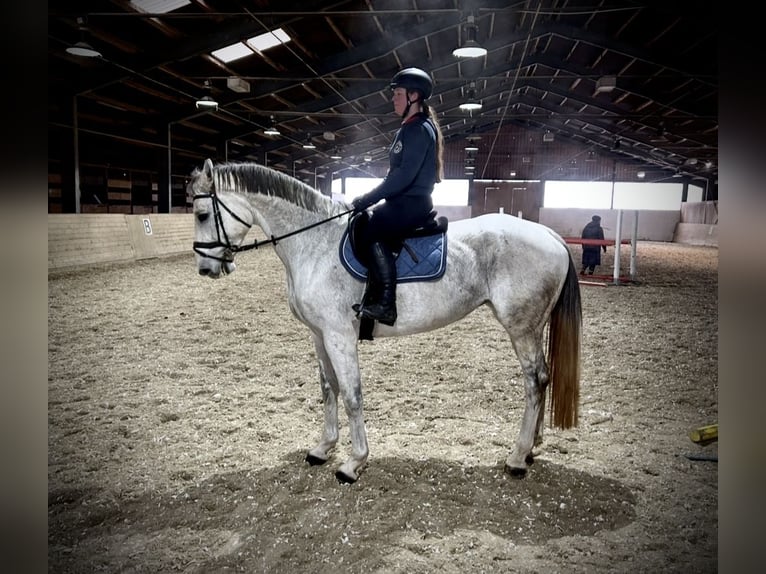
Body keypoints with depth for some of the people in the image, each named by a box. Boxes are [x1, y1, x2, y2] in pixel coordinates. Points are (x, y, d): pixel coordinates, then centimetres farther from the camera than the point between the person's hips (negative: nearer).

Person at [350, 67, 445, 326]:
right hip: (404, 201, 11)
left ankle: (385, 304, -26)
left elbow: (403, 176, -23)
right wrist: (371, 199, 15)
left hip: (412, 203, -11)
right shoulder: (410, 128, 18)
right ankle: (373, 294, 12)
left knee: (372, 232, -26)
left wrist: (368, 199, -20)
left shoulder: (420, 129, -14)